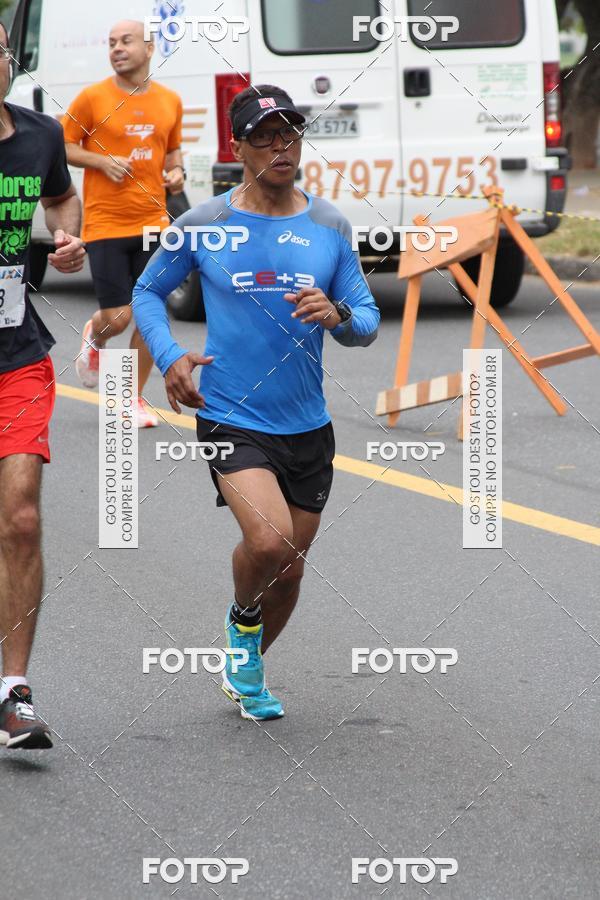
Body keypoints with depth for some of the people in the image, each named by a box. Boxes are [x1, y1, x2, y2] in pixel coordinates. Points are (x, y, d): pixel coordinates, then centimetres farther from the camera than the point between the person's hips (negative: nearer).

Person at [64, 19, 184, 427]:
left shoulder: (170, 101, 6)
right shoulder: (92, 98, -5)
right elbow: (64, 148, 1)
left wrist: (177, 172, 2)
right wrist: (102, 162, -14)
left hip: (153, 222, 3)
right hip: (106, 225, -3)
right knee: (117, 317, -5)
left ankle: (135, 397, 16)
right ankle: (94, 338, 33)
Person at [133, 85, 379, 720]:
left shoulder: (329, 226, 3)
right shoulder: (203, 225, -4)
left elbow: (367, 324, 6)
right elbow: (147, 292, 11)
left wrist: (337, 315, -17)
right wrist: (169, 358, -6)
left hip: (308, 426, 4)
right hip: (230, 420, -4)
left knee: (289, 569, 12)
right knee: (269, 542, -25)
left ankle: (247, 668, 39)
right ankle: (242, 618, 8)